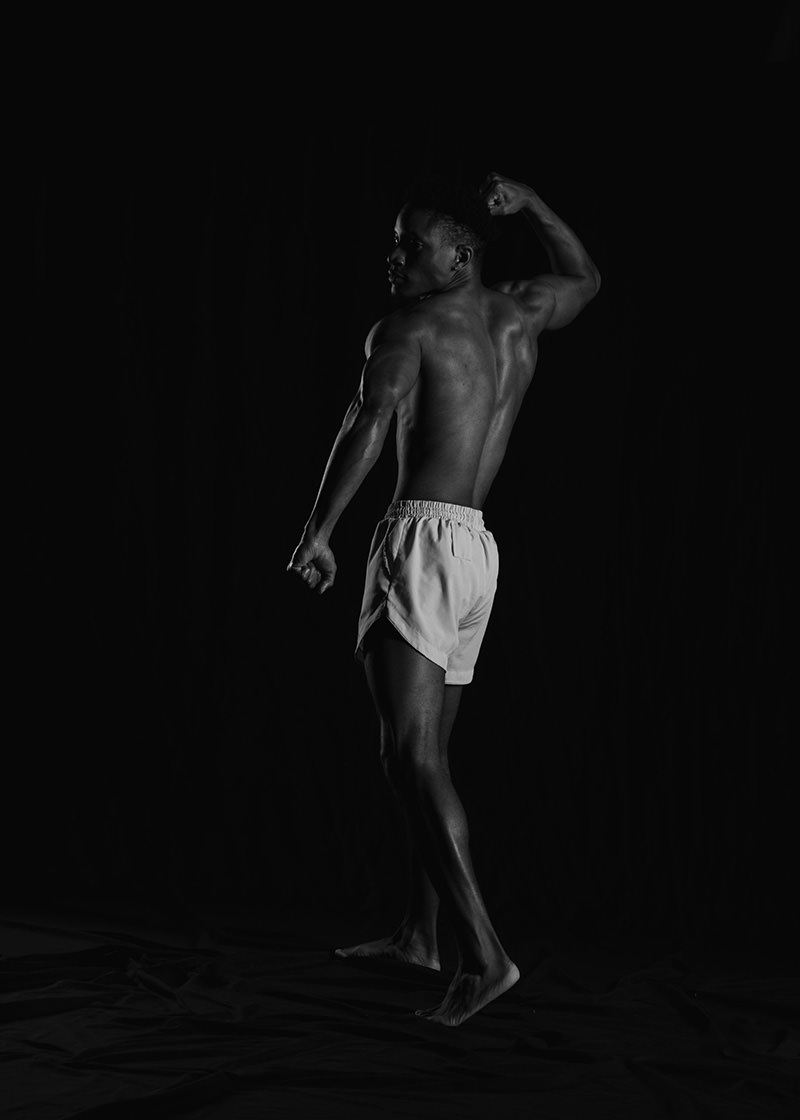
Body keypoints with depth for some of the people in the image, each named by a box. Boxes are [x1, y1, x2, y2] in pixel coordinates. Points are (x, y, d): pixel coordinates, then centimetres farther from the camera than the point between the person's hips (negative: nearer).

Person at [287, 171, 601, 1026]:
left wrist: (317, 531, -20)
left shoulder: (409, 326, -4)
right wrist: (527, 205, 29)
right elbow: (585, 278, 38)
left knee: (412, 757, -15)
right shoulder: (519, 315, 16)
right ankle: (418, 934, 26)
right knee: (423, 755, 17)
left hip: (424, 540, -9)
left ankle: (483, 954, -23)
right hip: (478, 548, 9)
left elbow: (369, 425, -19)